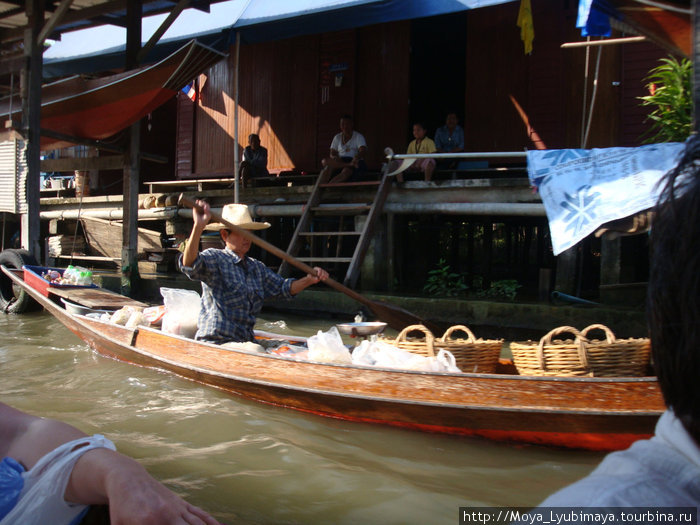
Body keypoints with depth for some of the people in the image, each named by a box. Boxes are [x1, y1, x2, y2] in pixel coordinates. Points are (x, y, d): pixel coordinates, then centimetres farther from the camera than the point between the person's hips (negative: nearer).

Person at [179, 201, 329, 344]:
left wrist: (309, 280, 5)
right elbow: (190, 265, -26)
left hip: (245, 343, 7)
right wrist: (198, 227, -41)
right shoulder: (214, 258, -5)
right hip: (214, 343, -7)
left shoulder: (257, 267, 18)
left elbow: (283, 287, 23)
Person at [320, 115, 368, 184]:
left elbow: (363, 151, -13)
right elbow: (332, 153, 8)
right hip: (339, 162, 4)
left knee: (347, 171, -39)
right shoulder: (337, 138, 15)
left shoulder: (358, 136, 4)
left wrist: (357, 157, -37)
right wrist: (334, 157, -19)